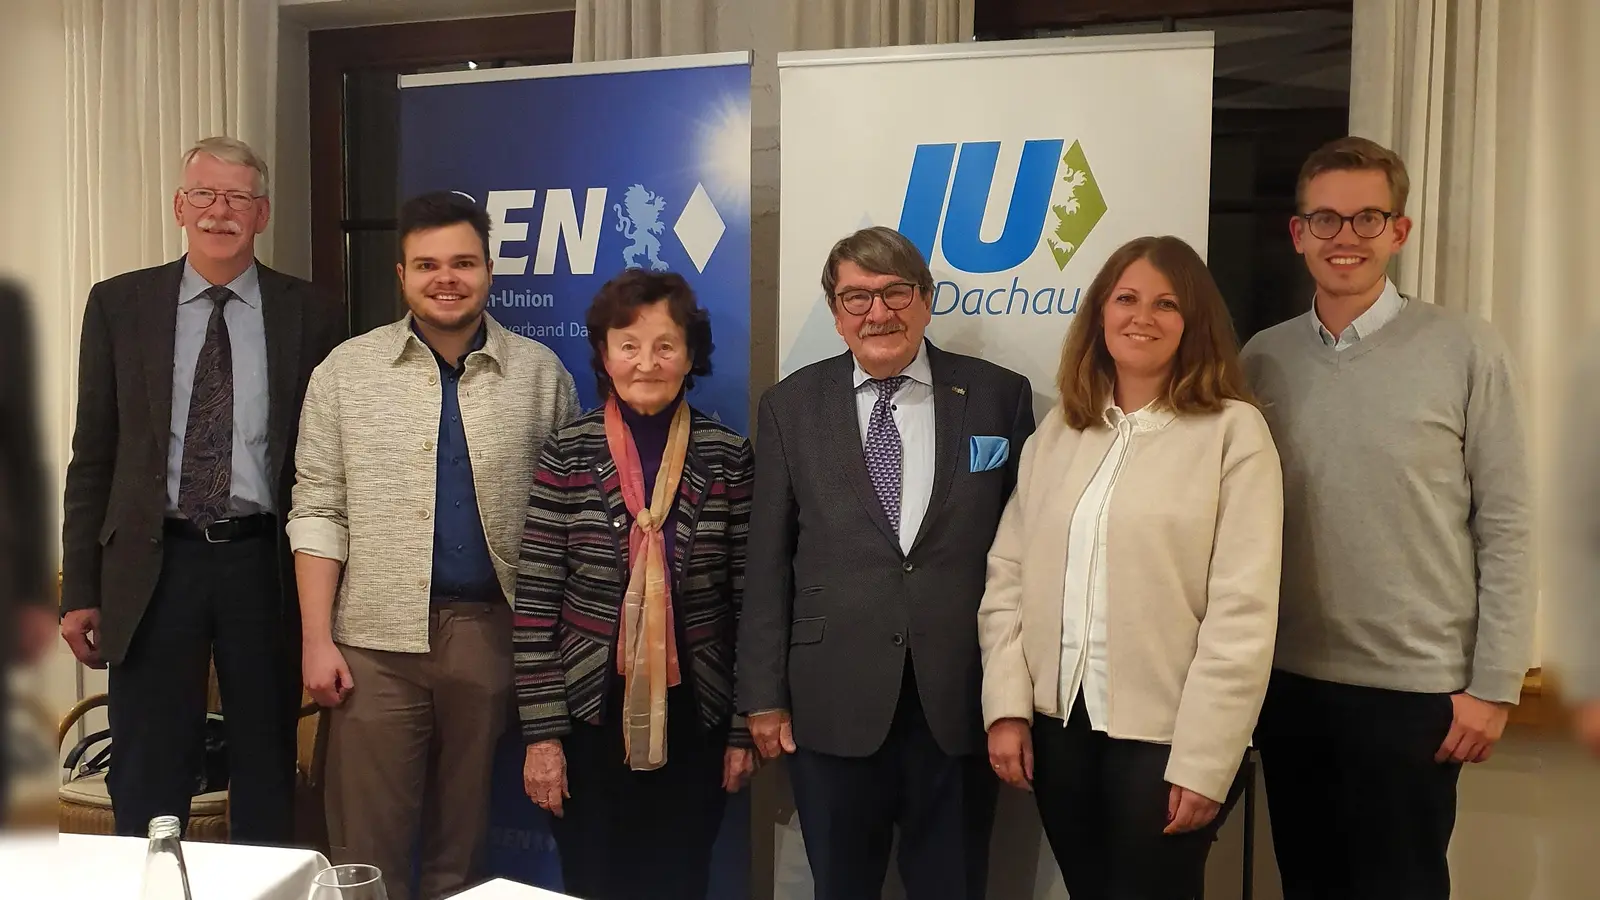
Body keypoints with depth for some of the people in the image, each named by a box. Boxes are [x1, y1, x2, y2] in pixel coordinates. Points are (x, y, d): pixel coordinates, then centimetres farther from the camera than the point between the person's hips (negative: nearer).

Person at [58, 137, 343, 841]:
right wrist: (79, 590, 3)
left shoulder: (309, 314, 2)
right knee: (145, 785, 9)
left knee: (267, 777, 12)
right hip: (153, 563, 1)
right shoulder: (119, 304, 5)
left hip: (265, 562, 0)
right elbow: (92, 456, 6)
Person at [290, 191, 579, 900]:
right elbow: (317, 511, 2)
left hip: (493, 629, 1)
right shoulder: (346, 370, 2)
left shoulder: (540, 373, 2)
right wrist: (317, 640, -4)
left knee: (462, 839, 14)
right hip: (377, 635, 0)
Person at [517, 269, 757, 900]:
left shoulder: (728, 457, -3)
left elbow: (748, 601, 0)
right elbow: (536, 603, -5)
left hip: (694, 720, 1)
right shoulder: (568, 454, -5)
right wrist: (542, 732, -7)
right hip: (591, 716, -1)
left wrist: (743, 728, 1)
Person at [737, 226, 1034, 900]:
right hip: (833, 704, 0)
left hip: (961, 700, 0)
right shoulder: (790, 408, 2)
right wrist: (764, 695, 0)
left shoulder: (999, 396, 1)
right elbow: (767, 563, 3)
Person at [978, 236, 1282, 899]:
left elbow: (1243, 610, -12)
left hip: (1164, 732, -4)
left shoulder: (1234, 431, -7)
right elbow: (1008, 574, 6)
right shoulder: (1057, 430, 8)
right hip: (1058, 722, 4)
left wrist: (1203, 759, -14)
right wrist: (1006, 705, -2)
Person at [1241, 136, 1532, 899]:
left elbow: (1504, 528, -6)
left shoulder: (1464, 352, -7)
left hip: (1414, 689, -3)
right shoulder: (1261, 359, 2)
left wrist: (1493, 683, -8)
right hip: (1287, 682, 3)